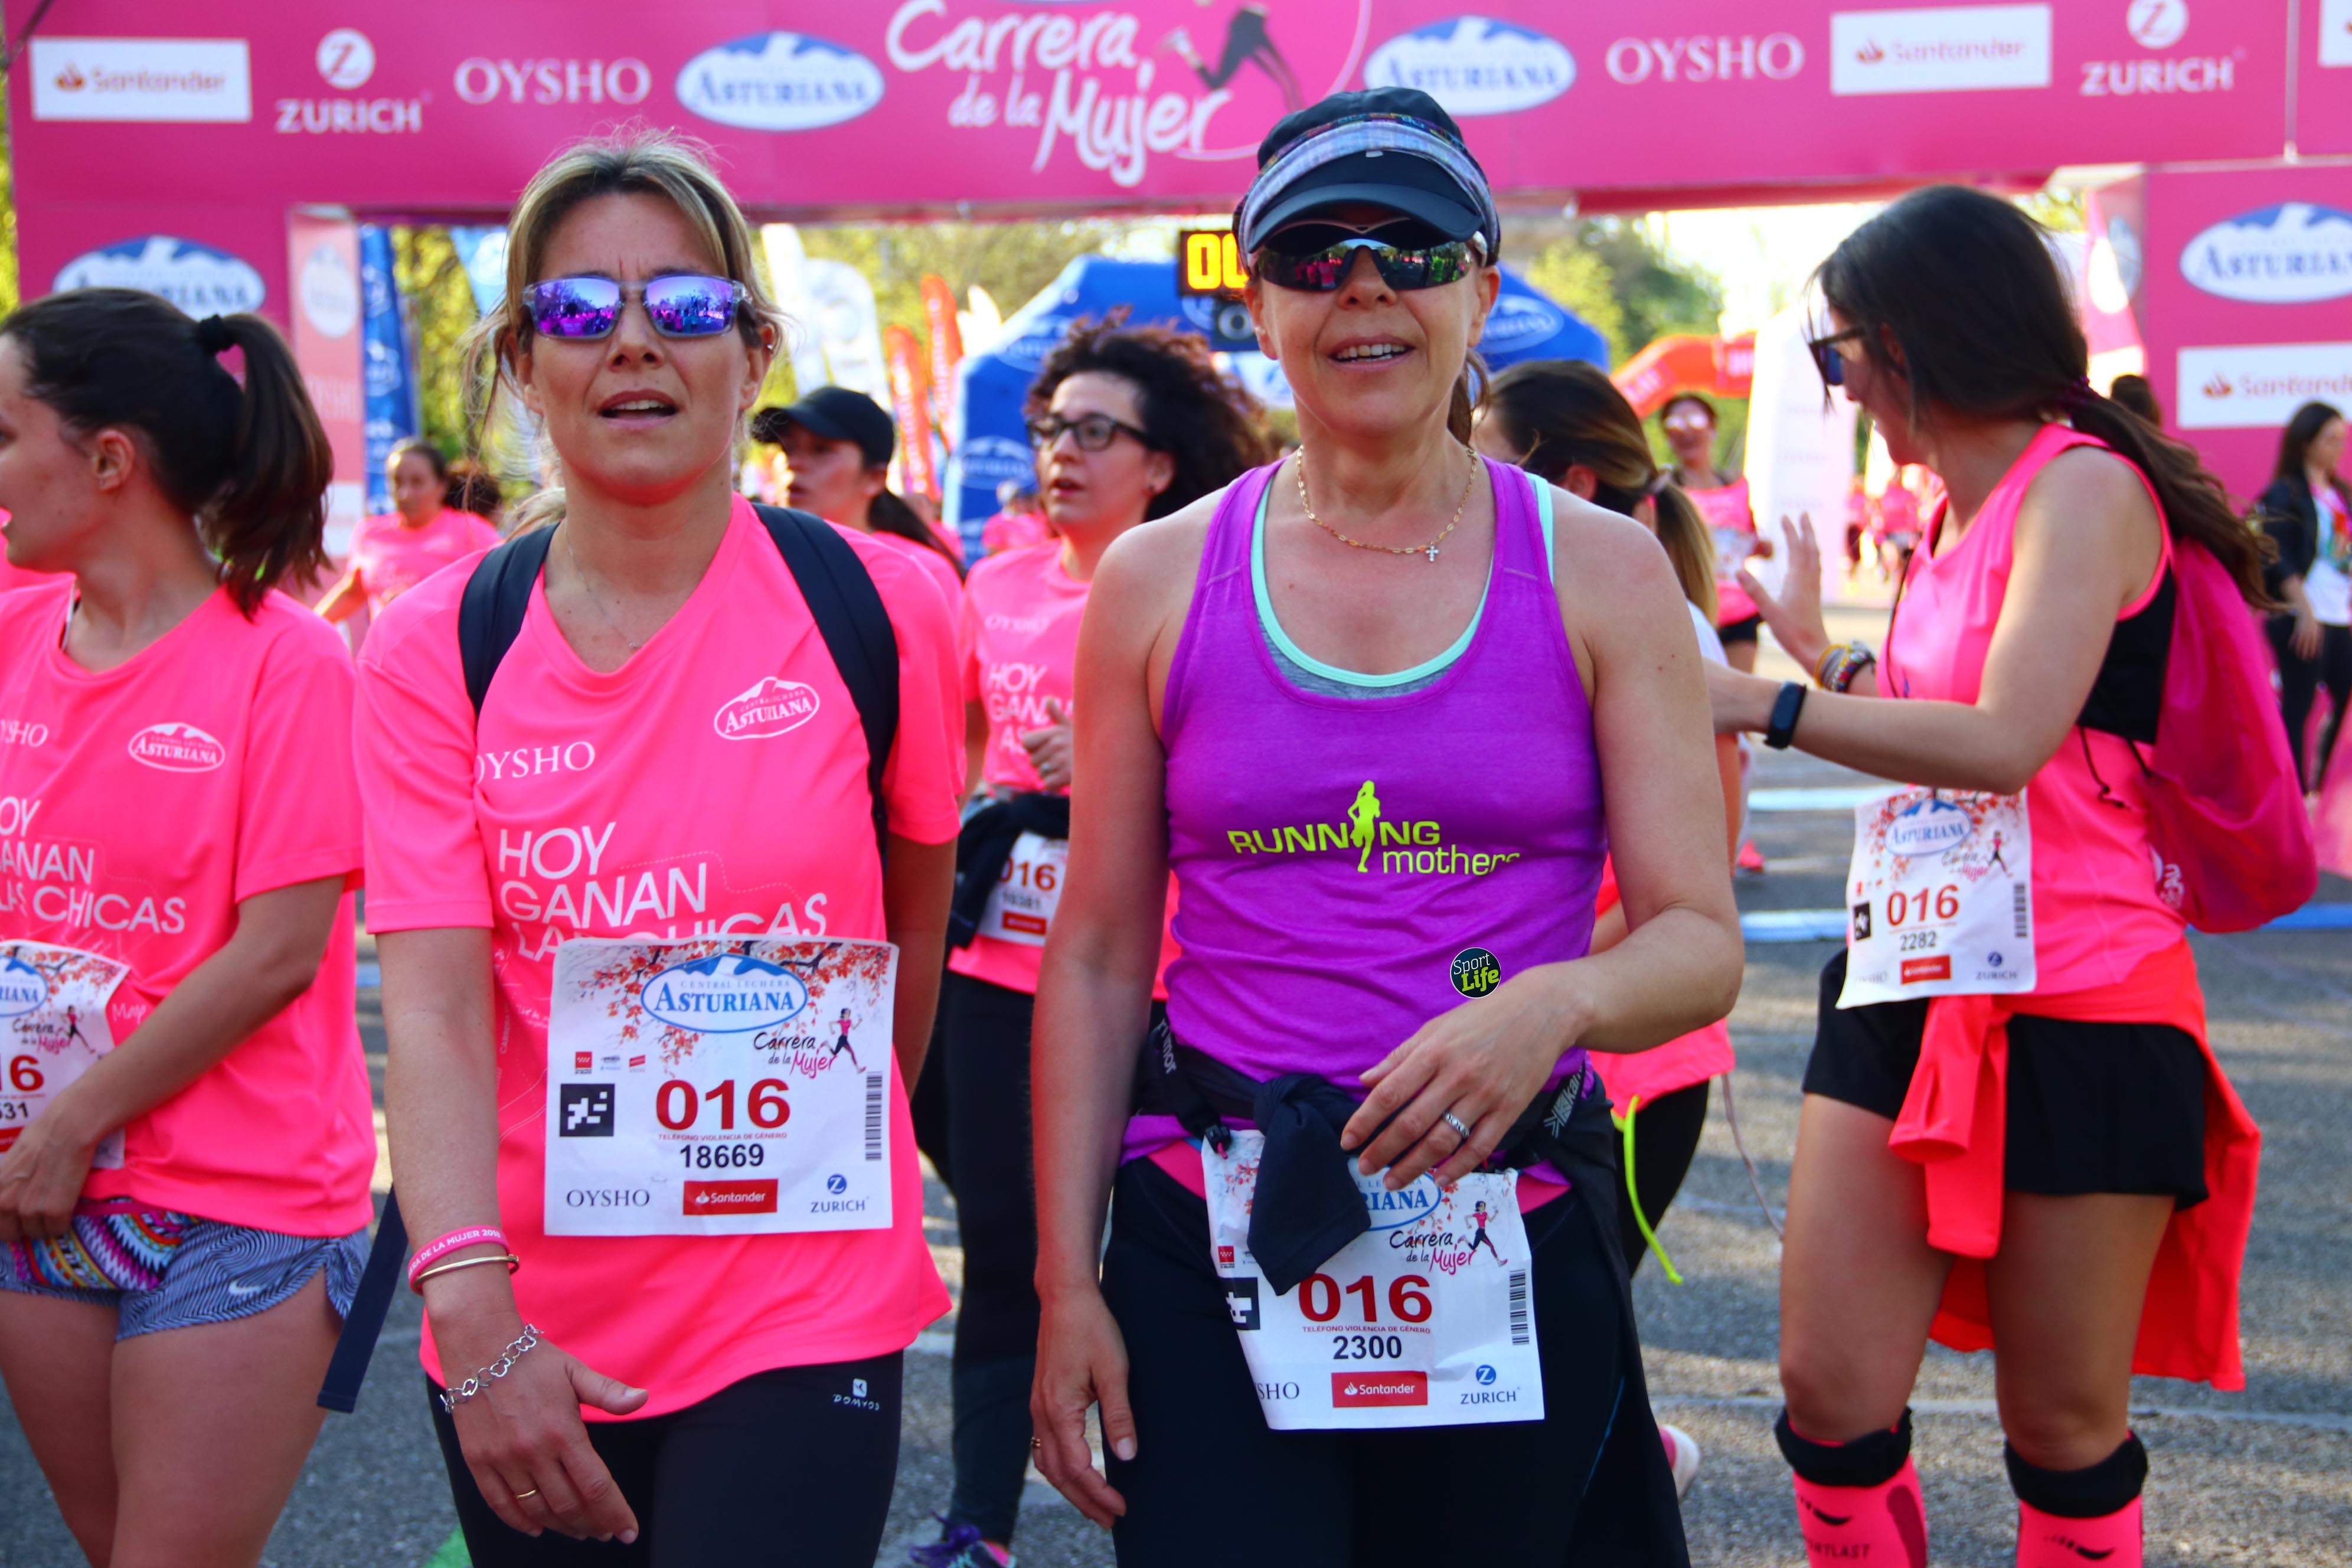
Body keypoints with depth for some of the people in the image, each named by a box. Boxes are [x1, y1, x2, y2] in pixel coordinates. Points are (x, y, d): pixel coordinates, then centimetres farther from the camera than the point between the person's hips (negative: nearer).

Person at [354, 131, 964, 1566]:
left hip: (806, 1314, -2)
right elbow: (435, 1000, -10)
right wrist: (475, 1324, -21)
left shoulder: (879, 607, -4)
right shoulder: (436, 649, -1)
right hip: (524, 1326, 2)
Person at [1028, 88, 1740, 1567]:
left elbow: (1701, 942, -2)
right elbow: (1096, 961, 5)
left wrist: (1555, 1004, -23)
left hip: (1512, 1259, 0)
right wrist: (1065, 1280, 0)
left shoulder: (1601, 573, 1)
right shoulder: (1159, 583, 3)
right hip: (1214, 1244, 0)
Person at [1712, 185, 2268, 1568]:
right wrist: (1817, 645, 30)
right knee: (1831, 1389, 1)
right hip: (1907, 998, 8)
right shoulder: (1954, 520, 16)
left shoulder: (2085, 485, -10)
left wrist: (1764, 703, -21)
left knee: (2065, 1424, 4)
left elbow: (2004, 740, -24)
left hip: (2074, 1012, -8)